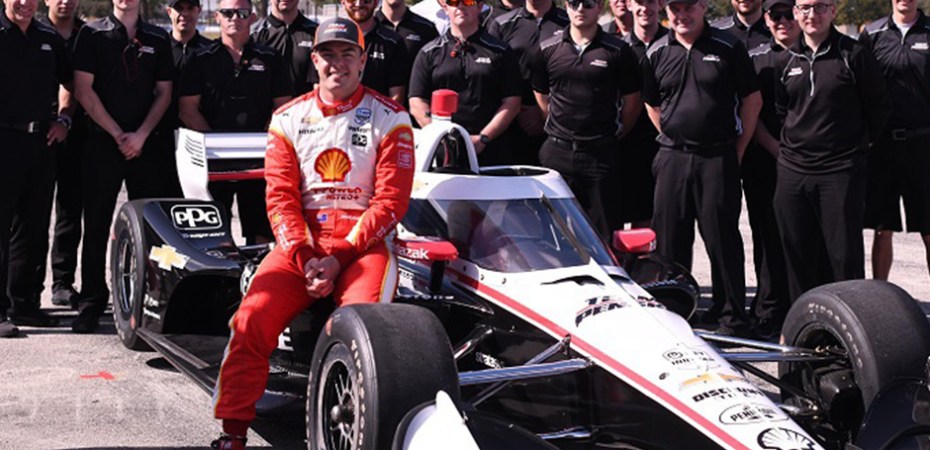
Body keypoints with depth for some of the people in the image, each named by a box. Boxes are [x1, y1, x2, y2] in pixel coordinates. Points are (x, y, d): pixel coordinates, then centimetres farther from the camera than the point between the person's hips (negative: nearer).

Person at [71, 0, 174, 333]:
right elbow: (83, 90, -2)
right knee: (96, 226, 0)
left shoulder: (158, 39, 12)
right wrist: (118, 134, -8)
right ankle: (91, 303, 6)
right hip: (101, 142, -2)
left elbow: (164, 93, 9)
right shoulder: (92, 34, 5)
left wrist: (140, 135, -6)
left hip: (146, 144, 2)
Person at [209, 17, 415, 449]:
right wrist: (305, 258, -13)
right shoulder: (288, 119, 11)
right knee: (251, 319, -22)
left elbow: (390, 202, -3)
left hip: (363, 243, -2)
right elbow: (280, 198, 4)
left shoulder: (390, 119, 4)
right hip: (300, 242, 2)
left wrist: (339, 258, -13)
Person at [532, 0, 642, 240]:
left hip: (601, 154, -2)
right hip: (557, 152, 2)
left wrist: (613, 133, 5)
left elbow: (632, 101, 5)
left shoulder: (618, 51, 0)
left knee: (603, 230, -1)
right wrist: (560, 128, 11)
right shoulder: (548, 49, 8)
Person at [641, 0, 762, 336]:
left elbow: (752, 100, 3)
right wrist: (674, 139, 10)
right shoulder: (657, 53, 8)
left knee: (723, 239, -1)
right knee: (669, 239, 6)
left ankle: (732, 318, 8)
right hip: (672, 158, 3)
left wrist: (738, 149, 1)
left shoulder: (728, 48, 0)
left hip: (718, 158, -3)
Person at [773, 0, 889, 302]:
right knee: (797, 254, 8)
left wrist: (858, 146, 7)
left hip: (841, 172, -4)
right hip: (792, 171, 4)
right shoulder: (786, 61, 10)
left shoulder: (854, 55, -3)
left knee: (845, 254, -2)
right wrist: (793, 143, 14)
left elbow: (878, 109, 3)